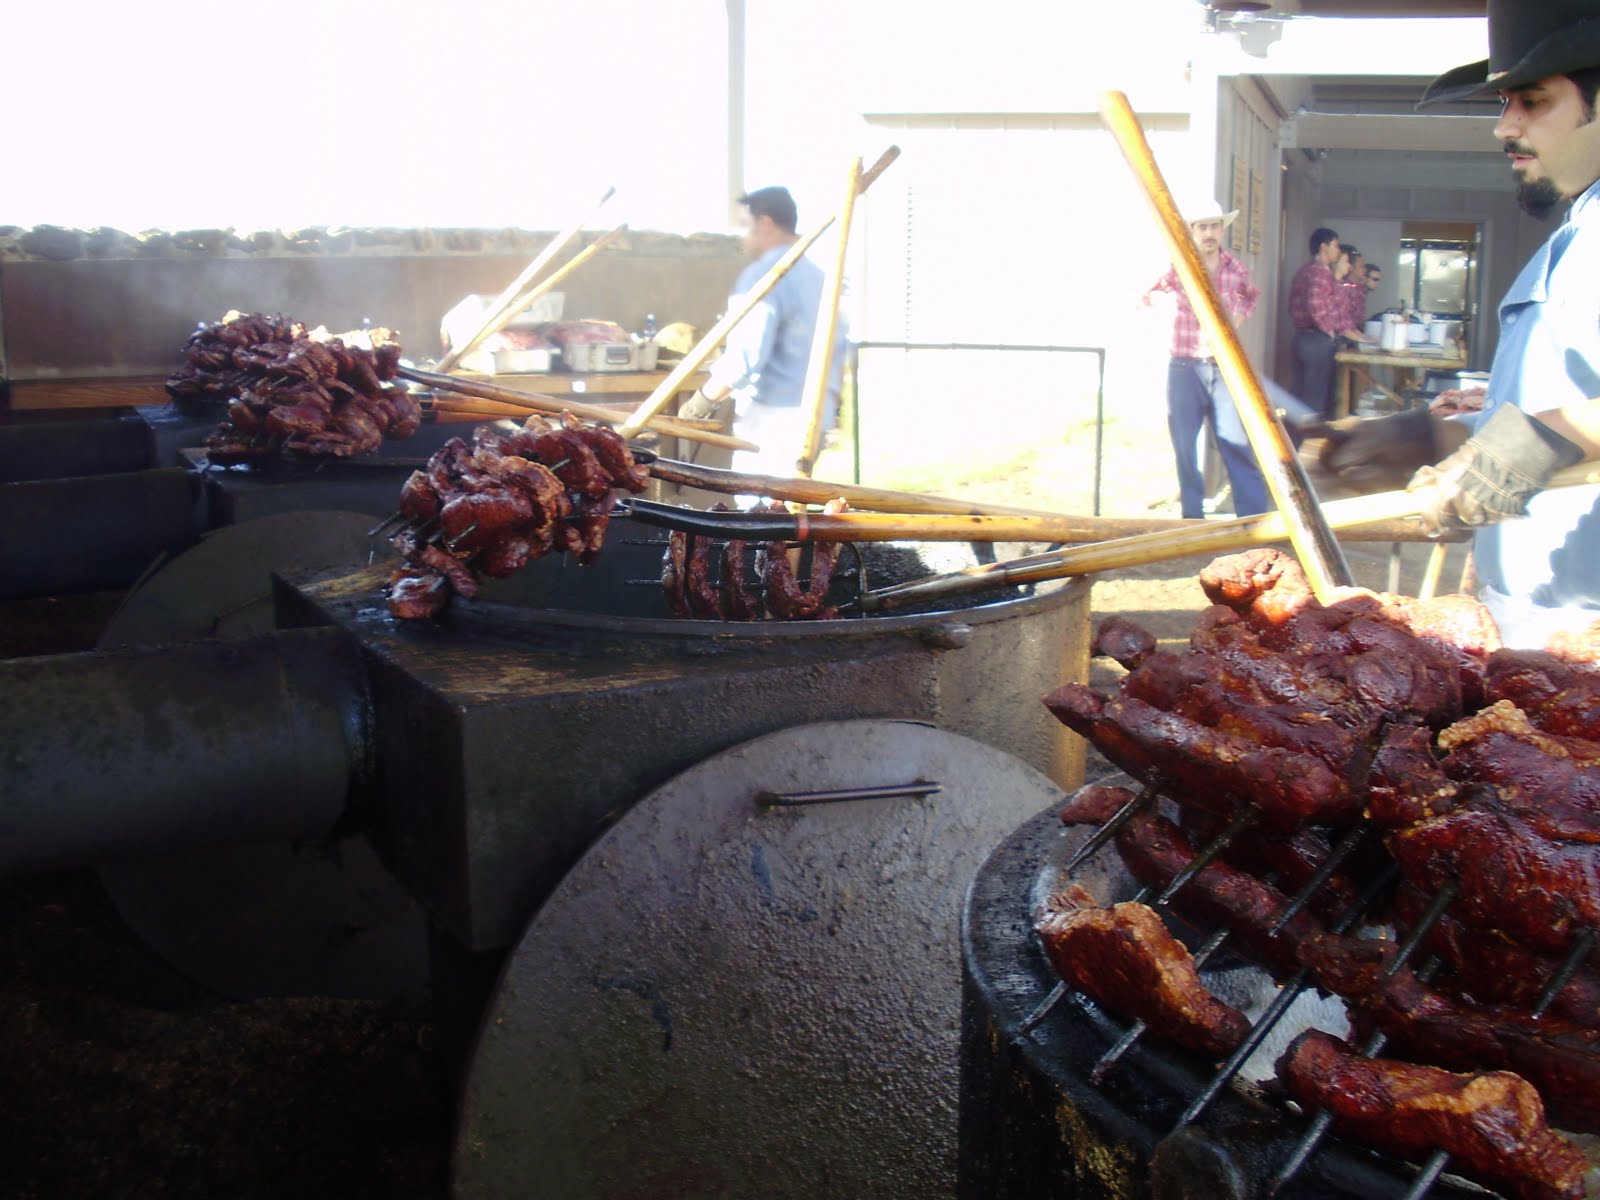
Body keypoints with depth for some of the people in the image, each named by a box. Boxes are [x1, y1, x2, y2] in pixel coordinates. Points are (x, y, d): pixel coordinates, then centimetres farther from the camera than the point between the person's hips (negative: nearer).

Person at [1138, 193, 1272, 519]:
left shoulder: (1235, 269, 2)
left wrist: (1238, 317, 8)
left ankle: (1256, 517, 1)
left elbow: (1251, 296, 25)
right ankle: (1193, 519, 14)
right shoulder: (1178, 267, -4)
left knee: (1238, 445, -3)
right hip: (1185, 369, -1)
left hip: (1224, 369, 1)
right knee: (1185, 448, 4)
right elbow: (1146, 297, 13)